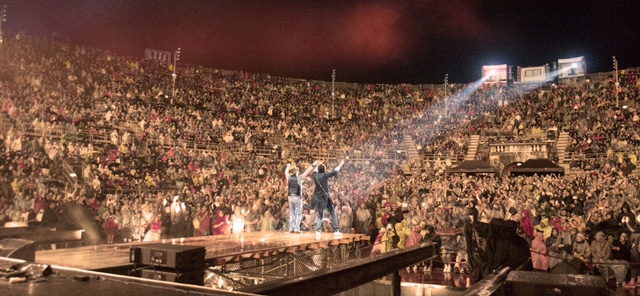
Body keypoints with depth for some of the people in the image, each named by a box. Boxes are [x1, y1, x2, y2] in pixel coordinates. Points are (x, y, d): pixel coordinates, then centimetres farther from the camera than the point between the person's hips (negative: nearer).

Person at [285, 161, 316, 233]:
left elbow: (286, 172, 20)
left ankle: (291, 228, 9)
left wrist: (288, 166, 41)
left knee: (292, 214, 12)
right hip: (297, 197, -4)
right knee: (298, 214, 2)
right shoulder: (299, 178, -11)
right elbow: (307, 171, -6)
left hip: (290, 197, 4)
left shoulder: (289, 178, -1)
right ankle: (296, 228, -4)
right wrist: (313, 165, 2)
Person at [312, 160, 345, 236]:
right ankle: (336, 230, 5)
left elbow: (315, 171, 26)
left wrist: (317, 166, 44)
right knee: (333, 213, 7)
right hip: (325, 197, -5)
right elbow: (334, 172, -3)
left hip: (318, 198, 5)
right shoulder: (325, 175, -10)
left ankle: (317, 230, 2)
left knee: (320, 215, 15)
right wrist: (340, 165, 11)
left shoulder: (315, 176, 3)